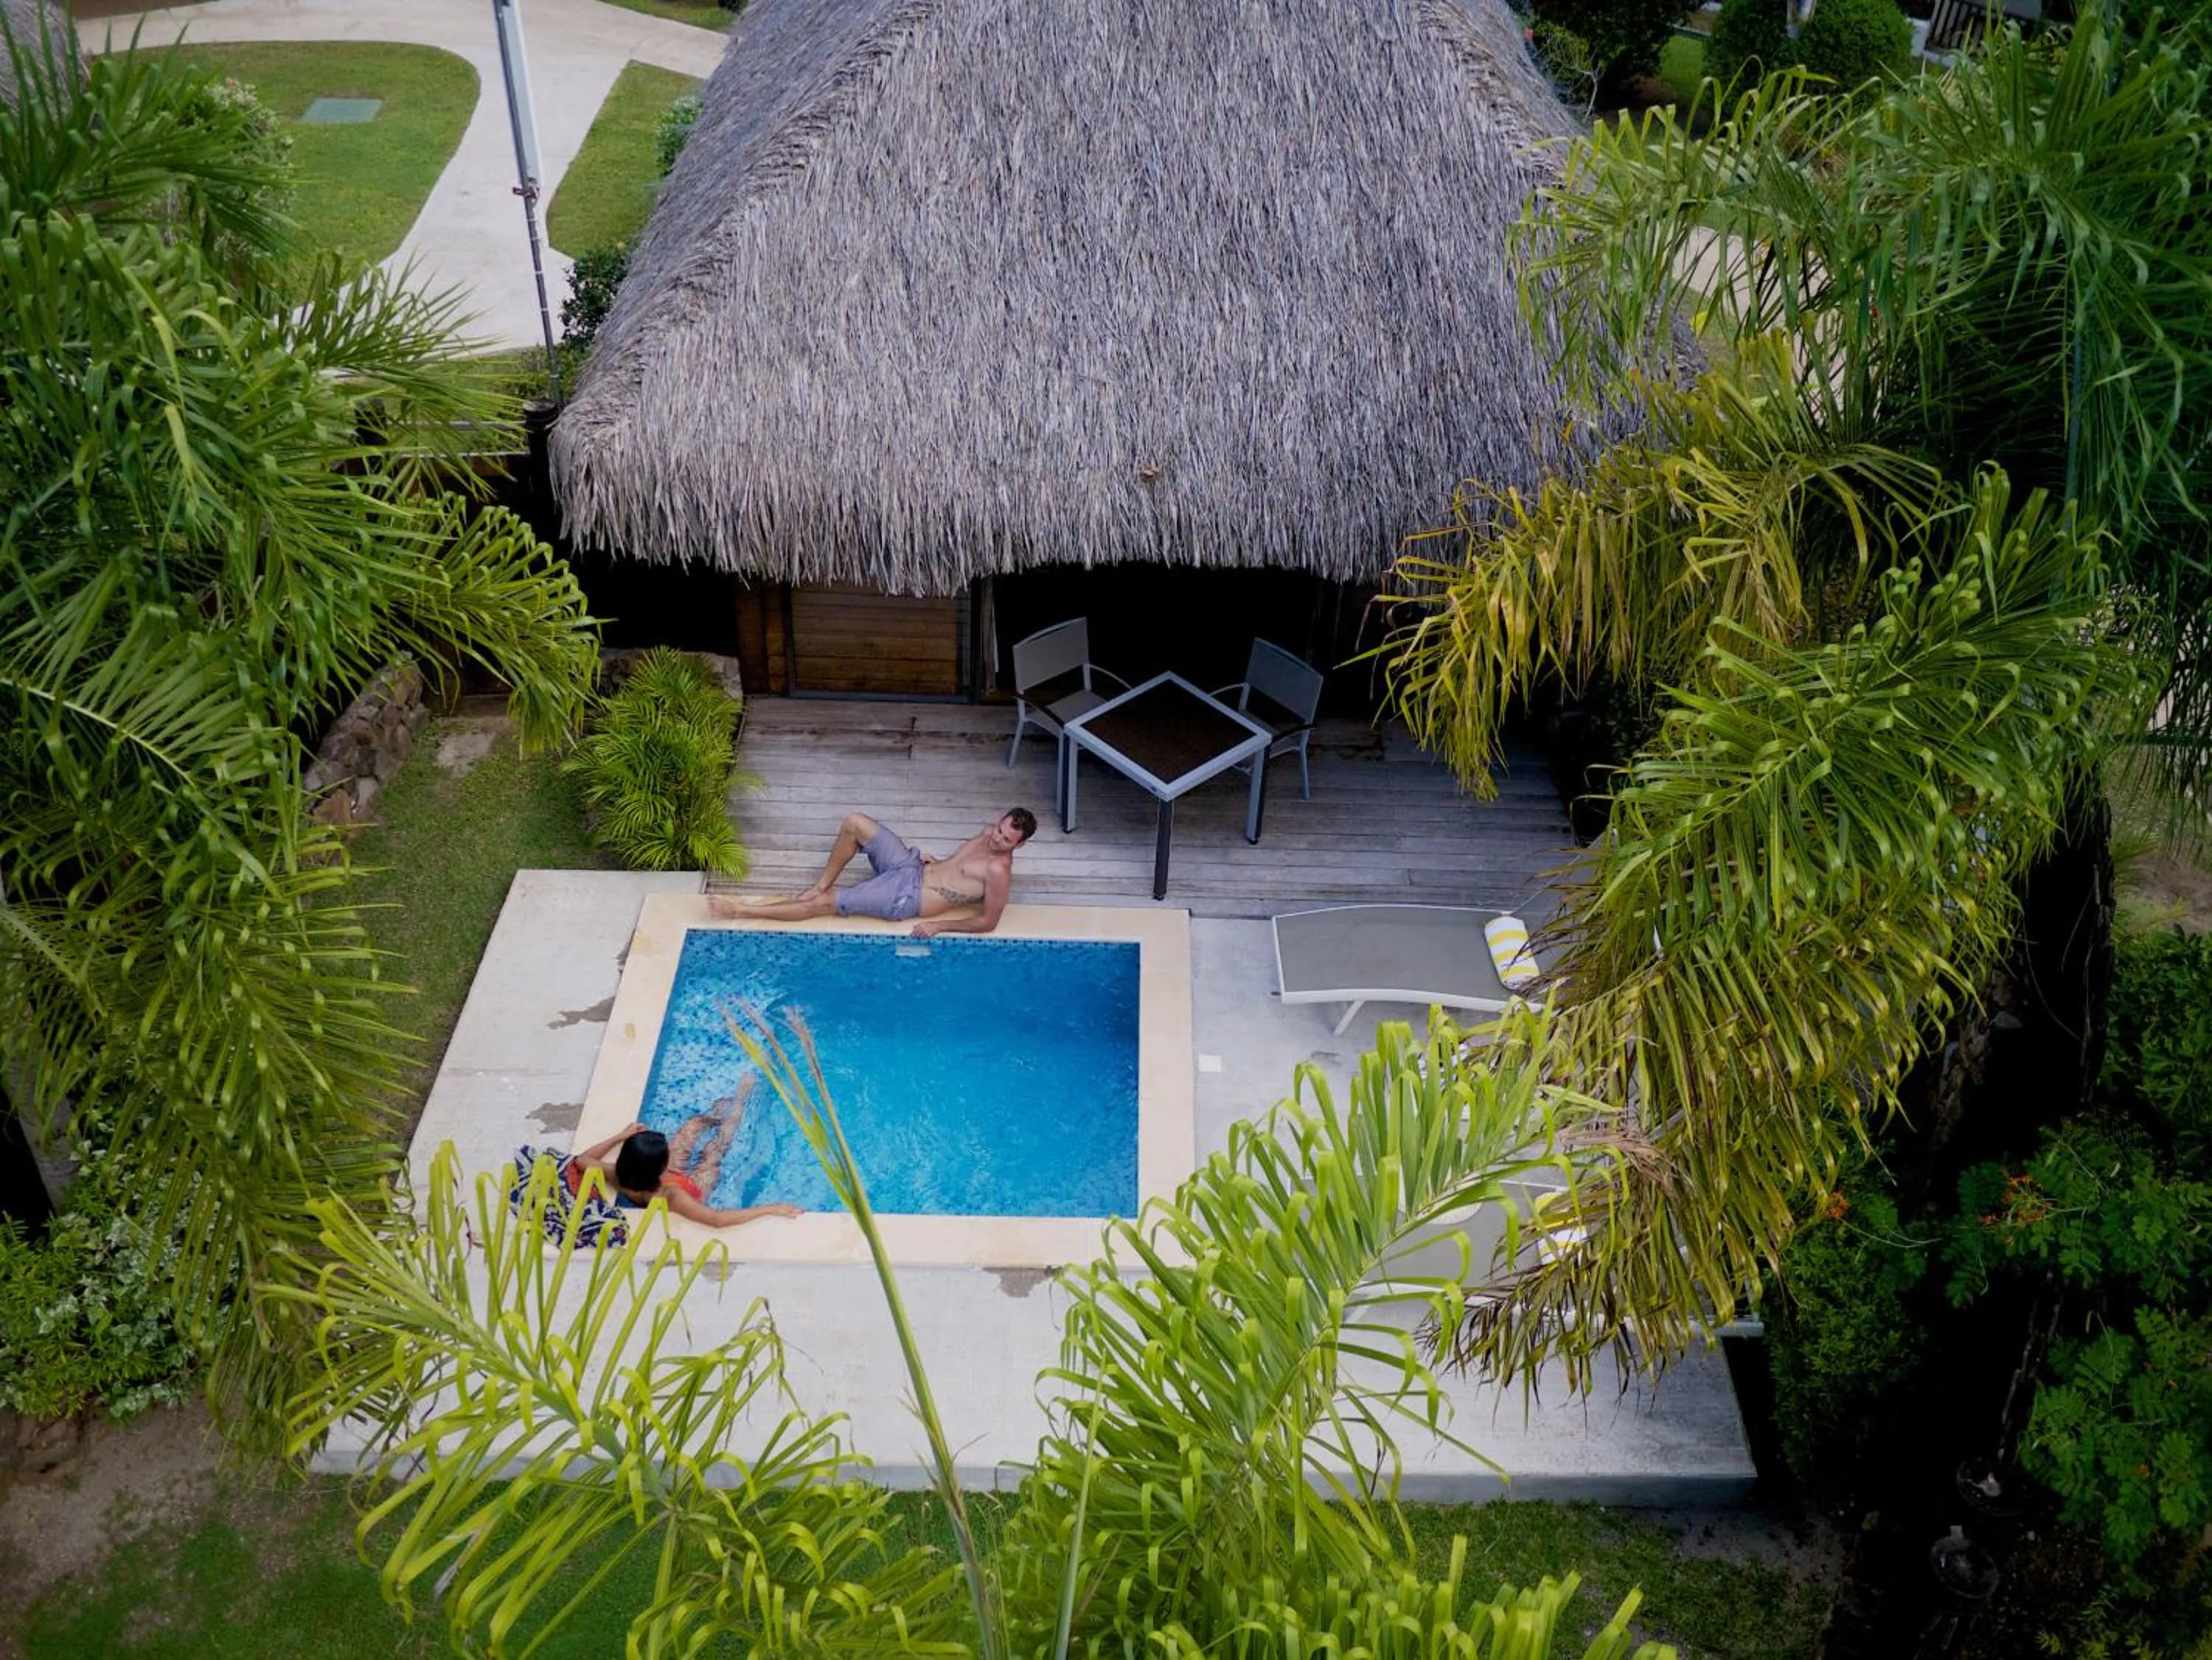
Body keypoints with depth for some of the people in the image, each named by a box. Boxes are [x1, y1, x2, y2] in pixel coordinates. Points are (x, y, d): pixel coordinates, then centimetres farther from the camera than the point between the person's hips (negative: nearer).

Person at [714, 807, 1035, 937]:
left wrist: (939, 925, -17)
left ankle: (743, 910, 2)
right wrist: (935, 861, 5)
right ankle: (821, 885, 12)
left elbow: (987, 922, -18)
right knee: (854, 823, -5)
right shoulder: (990, 832, 2)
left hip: (906, 898, -8)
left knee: (822, 905, -7)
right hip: (910, 866, 8)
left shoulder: (998, 871, -23)